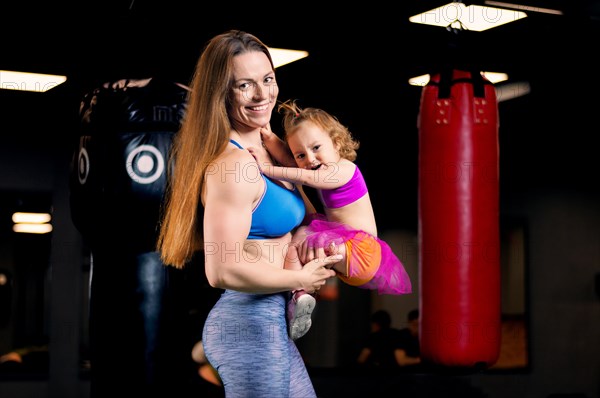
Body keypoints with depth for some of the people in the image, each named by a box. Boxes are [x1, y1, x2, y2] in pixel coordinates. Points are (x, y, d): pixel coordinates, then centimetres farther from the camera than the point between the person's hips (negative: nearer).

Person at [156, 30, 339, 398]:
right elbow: (224, 271, -26)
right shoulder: (233, 164, -20)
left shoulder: (262, 152, 9)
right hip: (250, 325, -10)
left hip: (270, 324, 10)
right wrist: (301, 279, -14)